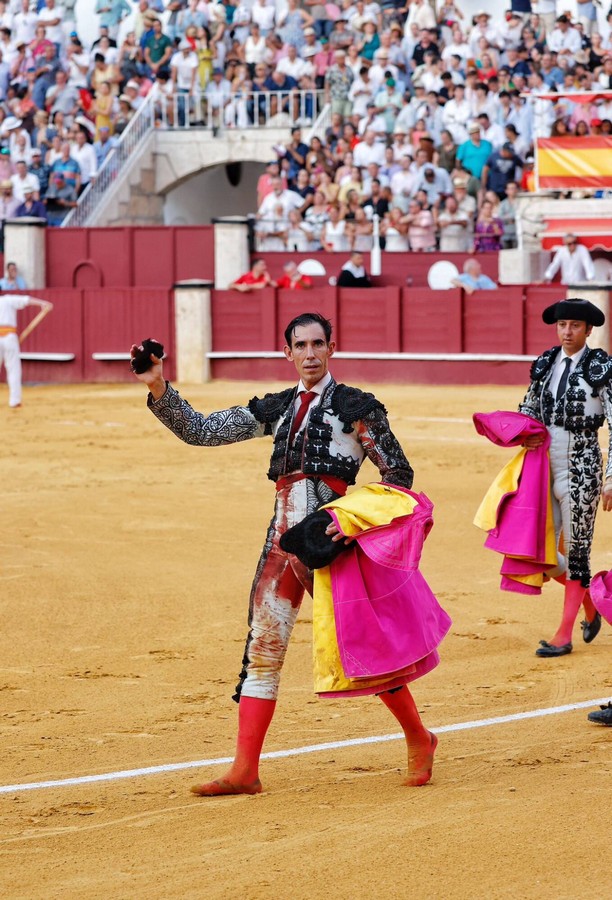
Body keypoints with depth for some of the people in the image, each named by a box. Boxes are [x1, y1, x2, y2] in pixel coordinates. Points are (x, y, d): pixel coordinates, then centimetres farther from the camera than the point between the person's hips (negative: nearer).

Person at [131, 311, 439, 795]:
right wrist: (159, 388, 1)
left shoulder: (356, 406, 1)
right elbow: (200, 430, 13)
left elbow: (399, 475, 3)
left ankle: (419, 740, 18)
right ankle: (245, 770, 2)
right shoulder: (277, 408, 15)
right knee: (262, 652, 1)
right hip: (282, 541, 5)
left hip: (329, 542, -5)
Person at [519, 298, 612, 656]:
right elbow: (528, 408, 24)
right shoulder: (546, 365, 9)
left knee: (577, 550, 0)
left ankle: (564, 636, 5)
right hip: (545, 465, 5)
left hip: (581, 468, -5)